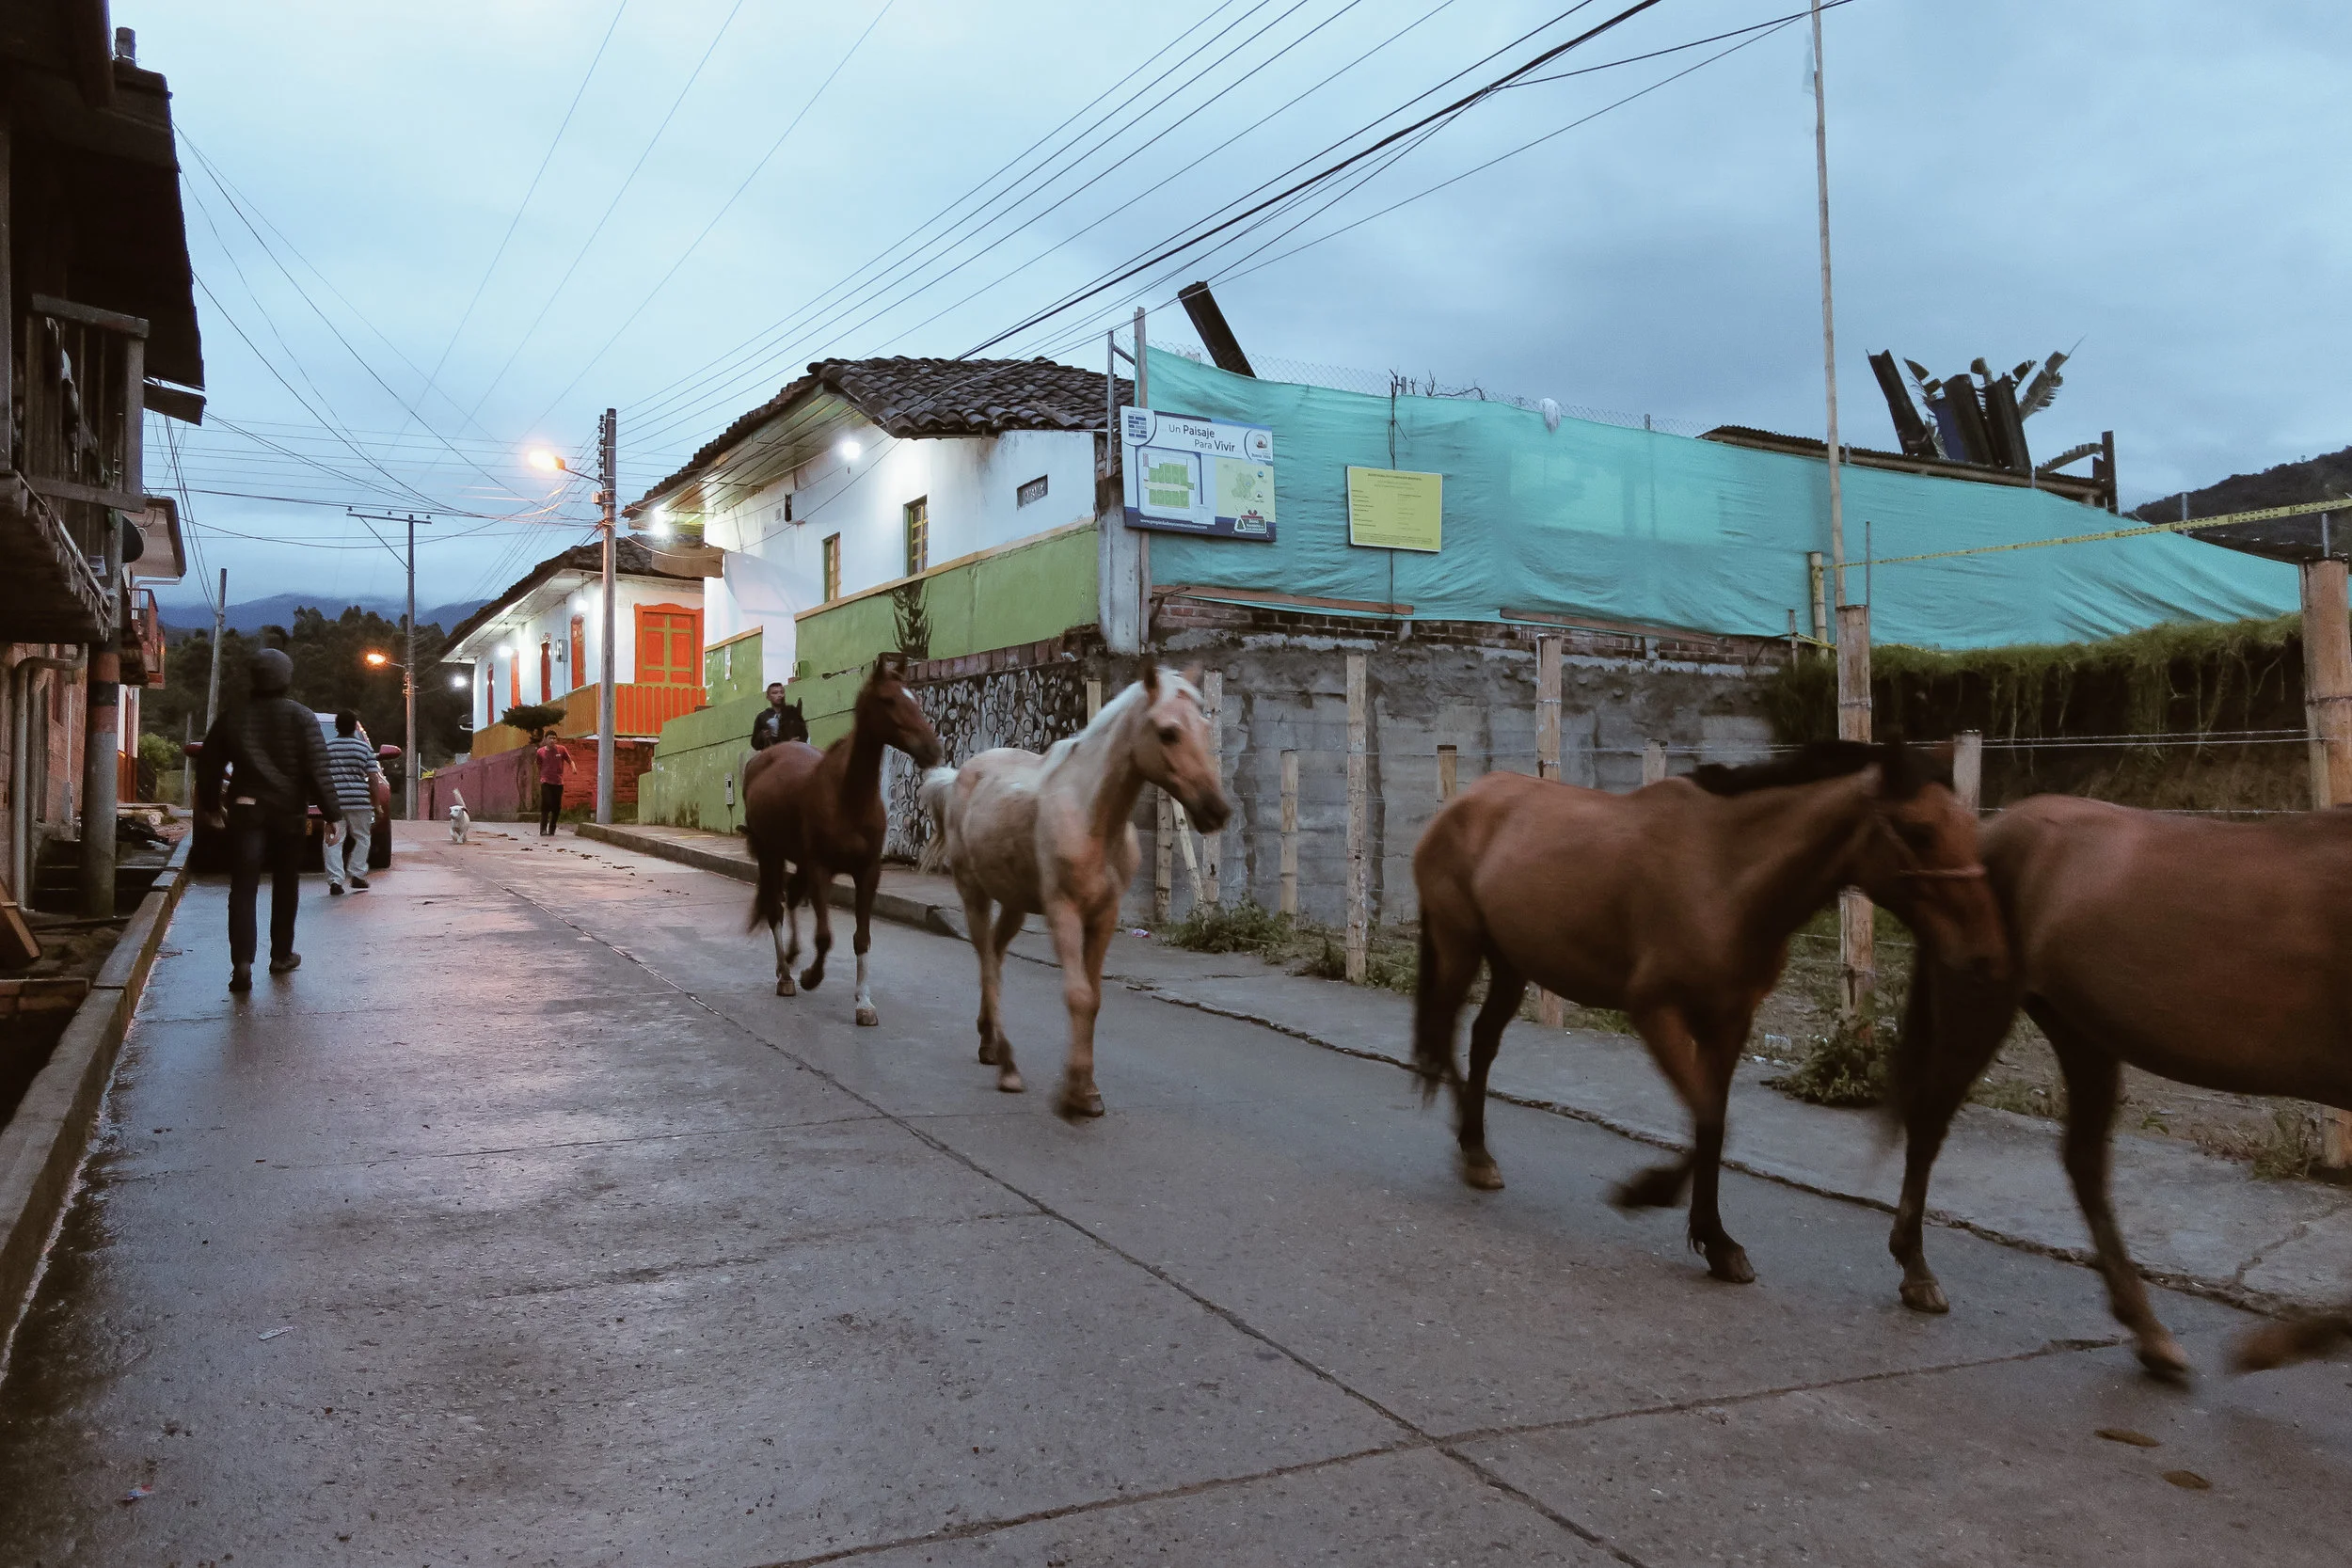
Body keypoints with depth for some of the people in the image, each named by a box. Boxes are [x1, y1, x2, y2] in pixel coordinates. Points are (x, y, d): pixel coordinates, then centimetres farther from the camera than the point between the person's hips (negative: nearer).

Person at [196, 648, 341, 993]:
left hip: (245, 812, 1)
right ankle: (281, 955, 23)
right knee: (285, 887, 15)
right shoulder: (301, 717, -2)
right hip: (289, 813, 0)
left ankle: (242, 963, -18)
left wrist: (210, 805, 25)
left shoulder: (232, 716, 5)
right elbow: (317, 770, -8)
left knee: (243, 889, -4)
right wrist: (332, 813, -6)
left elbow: (208, 765, 12)